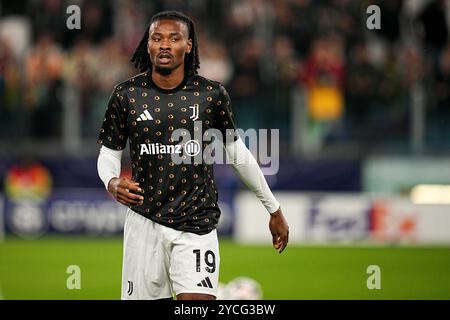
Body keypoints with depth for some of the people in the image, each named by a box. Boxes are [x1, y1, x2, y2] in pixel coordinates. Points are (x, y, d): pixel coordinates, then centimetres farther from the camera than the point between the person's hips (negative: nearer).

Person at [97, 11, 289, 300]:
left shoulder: (211, 94, -1)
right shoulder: (127, 95, 0)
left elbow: (237, 153, 11)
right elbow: (110, 152, 10)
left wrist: (274, 210, 16)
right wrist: (112, 183, -14)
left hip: (197, 225, -1)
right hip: (144, 222, 1)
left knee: (198, 300, -18)